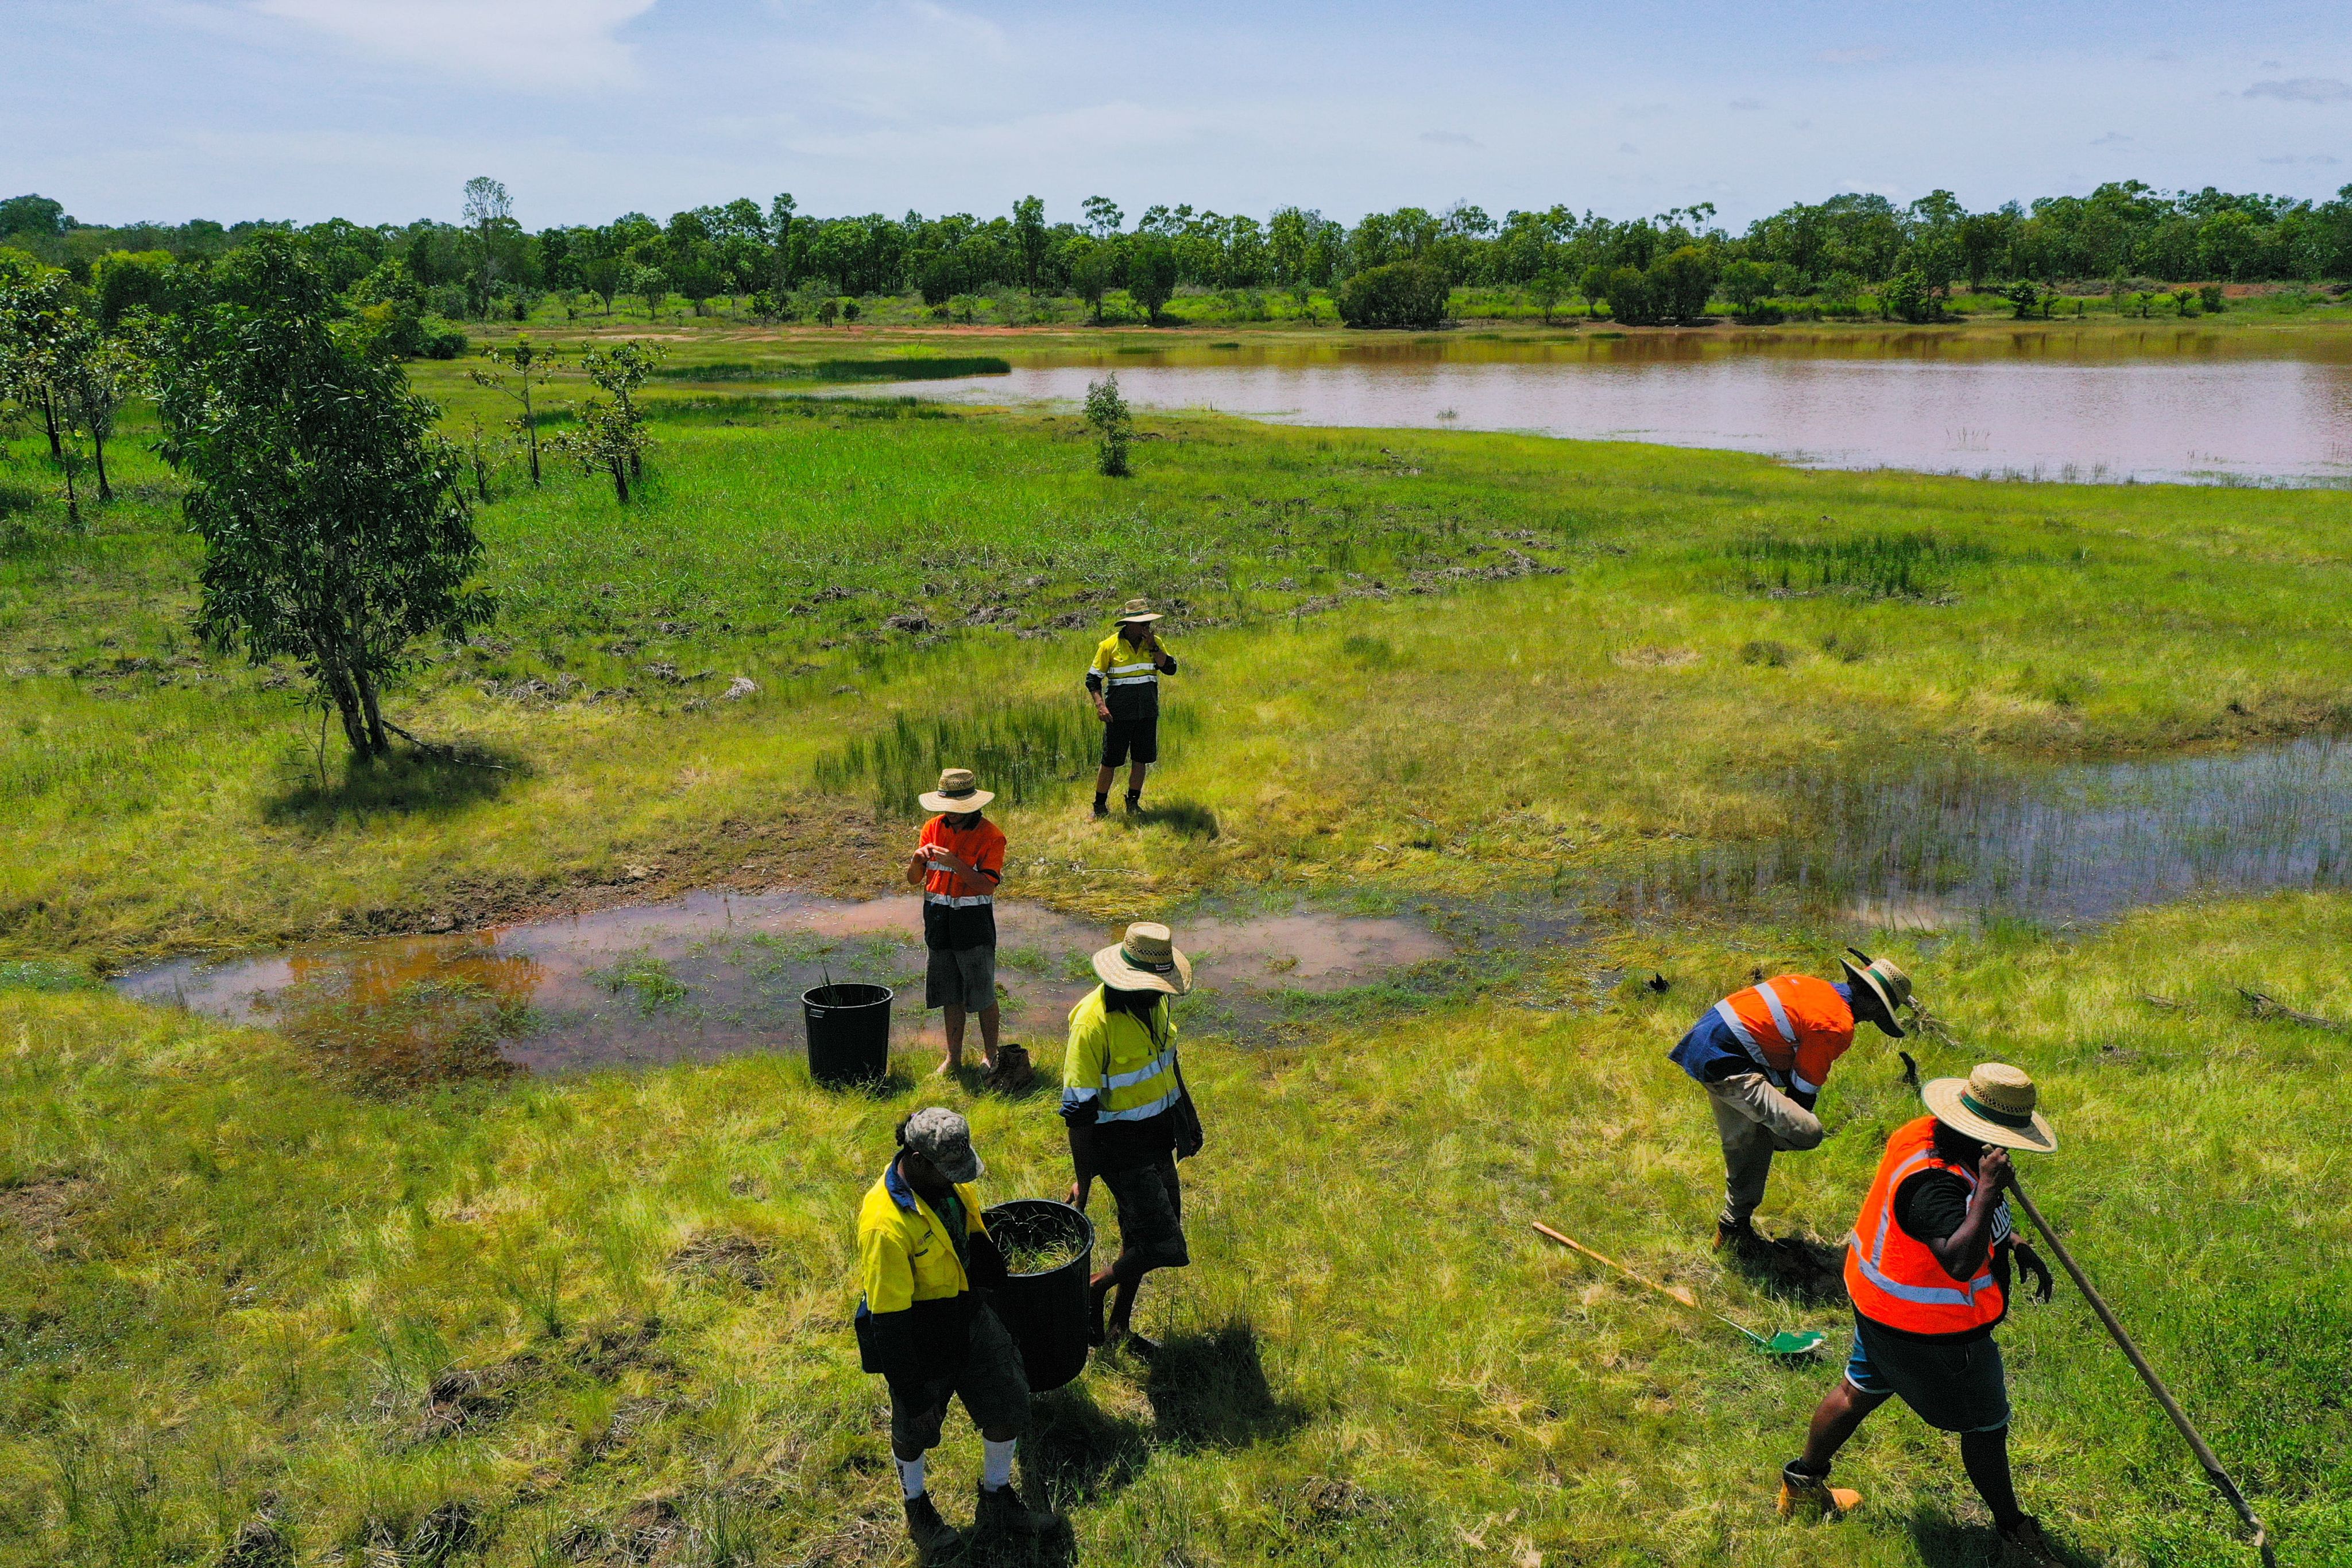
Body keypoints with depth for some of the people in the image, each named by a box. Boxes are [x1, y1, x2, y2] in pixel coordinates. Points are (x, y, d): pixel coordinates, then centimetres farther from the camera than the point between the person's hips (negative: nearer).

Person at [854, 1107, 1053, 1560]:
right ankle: (917, 1510, 48)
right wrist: (911, 1393, -21)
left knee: (1010, 1407, 11)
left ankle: (996, 1504, 38)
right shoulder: (886, 1223, -35)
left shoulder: (953, 1184, -11)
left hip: (969, 1316, 6)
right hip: (918, 1335, -6)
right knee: (914, 1432, 18)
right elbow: (888, 1319, -28)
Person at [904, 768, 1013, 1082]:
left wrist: (953, 863, -27)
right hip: (939, 920, 4)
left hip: (974, 922, -4)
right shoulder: (933, 828, 4)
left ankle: (991, 1057, 18)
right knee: (950, 995, 12)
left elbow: (987, 885, -19)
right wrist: (918, 859, -17)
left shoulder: (991, 836, -10)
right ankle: (953, 1058, 23)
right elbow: (914, 879, 5)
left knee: (983, 996, 2)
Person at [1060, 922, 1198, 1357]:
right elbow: (1079, 1108, -22)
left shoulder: (1154, 1002, -1)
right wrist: (1082, 1178, -18)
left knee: (1144, 1233, 17)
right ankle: (1093, 1291, 16)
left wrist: (1187, 1113, 25)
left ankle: (1119, 1328, 34)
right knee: (1164, 1246, -8)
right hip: (1121, 1149, -8)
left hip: (1157, 1138, 8)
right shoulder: (1093, 1022, -27)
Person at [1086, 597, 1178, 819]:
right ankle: (1100, 807, 12)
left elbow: (1170, 669, -4)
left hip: (1147, 713, 4)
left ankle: (1133, 804, 23)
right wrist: (1100, 705, -14)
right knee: (1110, 761, 0)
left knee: (1141, 759, 9)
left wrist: (1153, 647, -12)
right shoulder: (1110, 645, -5)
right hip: (1119, 713, -3)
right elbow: (1093, 678, -2)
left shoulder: (1155, 642, 6)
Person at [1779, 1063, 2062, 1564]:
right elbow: (1960, 1263, -50)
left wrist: (2015, 1242, 6)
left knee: (1860, 1390, 26)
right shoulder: (1934, 1183, -37)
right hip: (1933, 1332, -9)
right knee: (1985, 1426, 15)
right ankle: (2011, 1526, 38)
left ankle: (1803, 1484, 43)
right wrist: (1989, 1189, -48)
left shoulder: (1923, 1133, -7)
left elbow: (1966, 1208, 13)